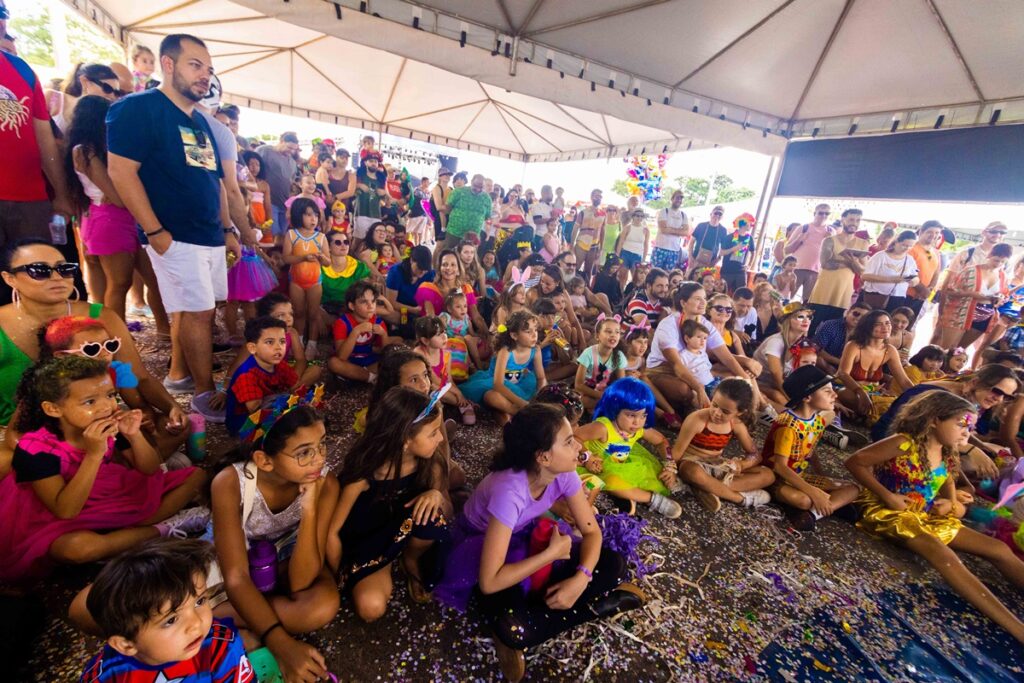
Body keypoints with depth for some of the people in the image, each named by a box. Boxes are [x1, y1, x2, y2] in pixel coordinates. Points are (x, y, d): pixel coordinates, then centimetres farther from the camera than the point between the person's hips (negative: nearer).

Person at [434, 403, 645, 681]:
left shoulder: (564, 474, -21)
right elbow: (490, 582, -37)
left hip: (525, 538, 6)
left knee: (613, 564, -10)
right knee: (514, 629, -33)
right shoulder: (509, 491, -39)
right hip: (479, 549, -5)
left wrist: (580, 578, -28)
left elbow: (592, 532, -10)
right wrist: (552, 553, -30)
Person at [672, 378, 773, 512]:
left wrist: (742, 464, -19)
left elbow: (755, 455, 2)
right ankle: (742, 498, -20)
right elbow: (677, 451, -19)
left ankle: (709, 489, -24)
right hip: (693, 463, -6)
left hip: (718, 465, 6)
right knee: (693, 472, -44)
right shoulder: (696, 419, -22)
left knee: (768, 475, -9)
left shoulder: (737, 425, -6)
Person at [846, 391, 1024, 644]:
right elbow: (854, 462, -17)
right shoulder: (905, 444, -13)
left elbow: (957, 507, 20)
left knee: (999, 549, -1)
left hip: (926, 517, 9)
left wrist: (951, 505, -6)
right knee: (939, 549, -33)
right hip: (887, 511, -9)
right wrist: (887, 496, -19)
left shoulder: (947, 459, 12)